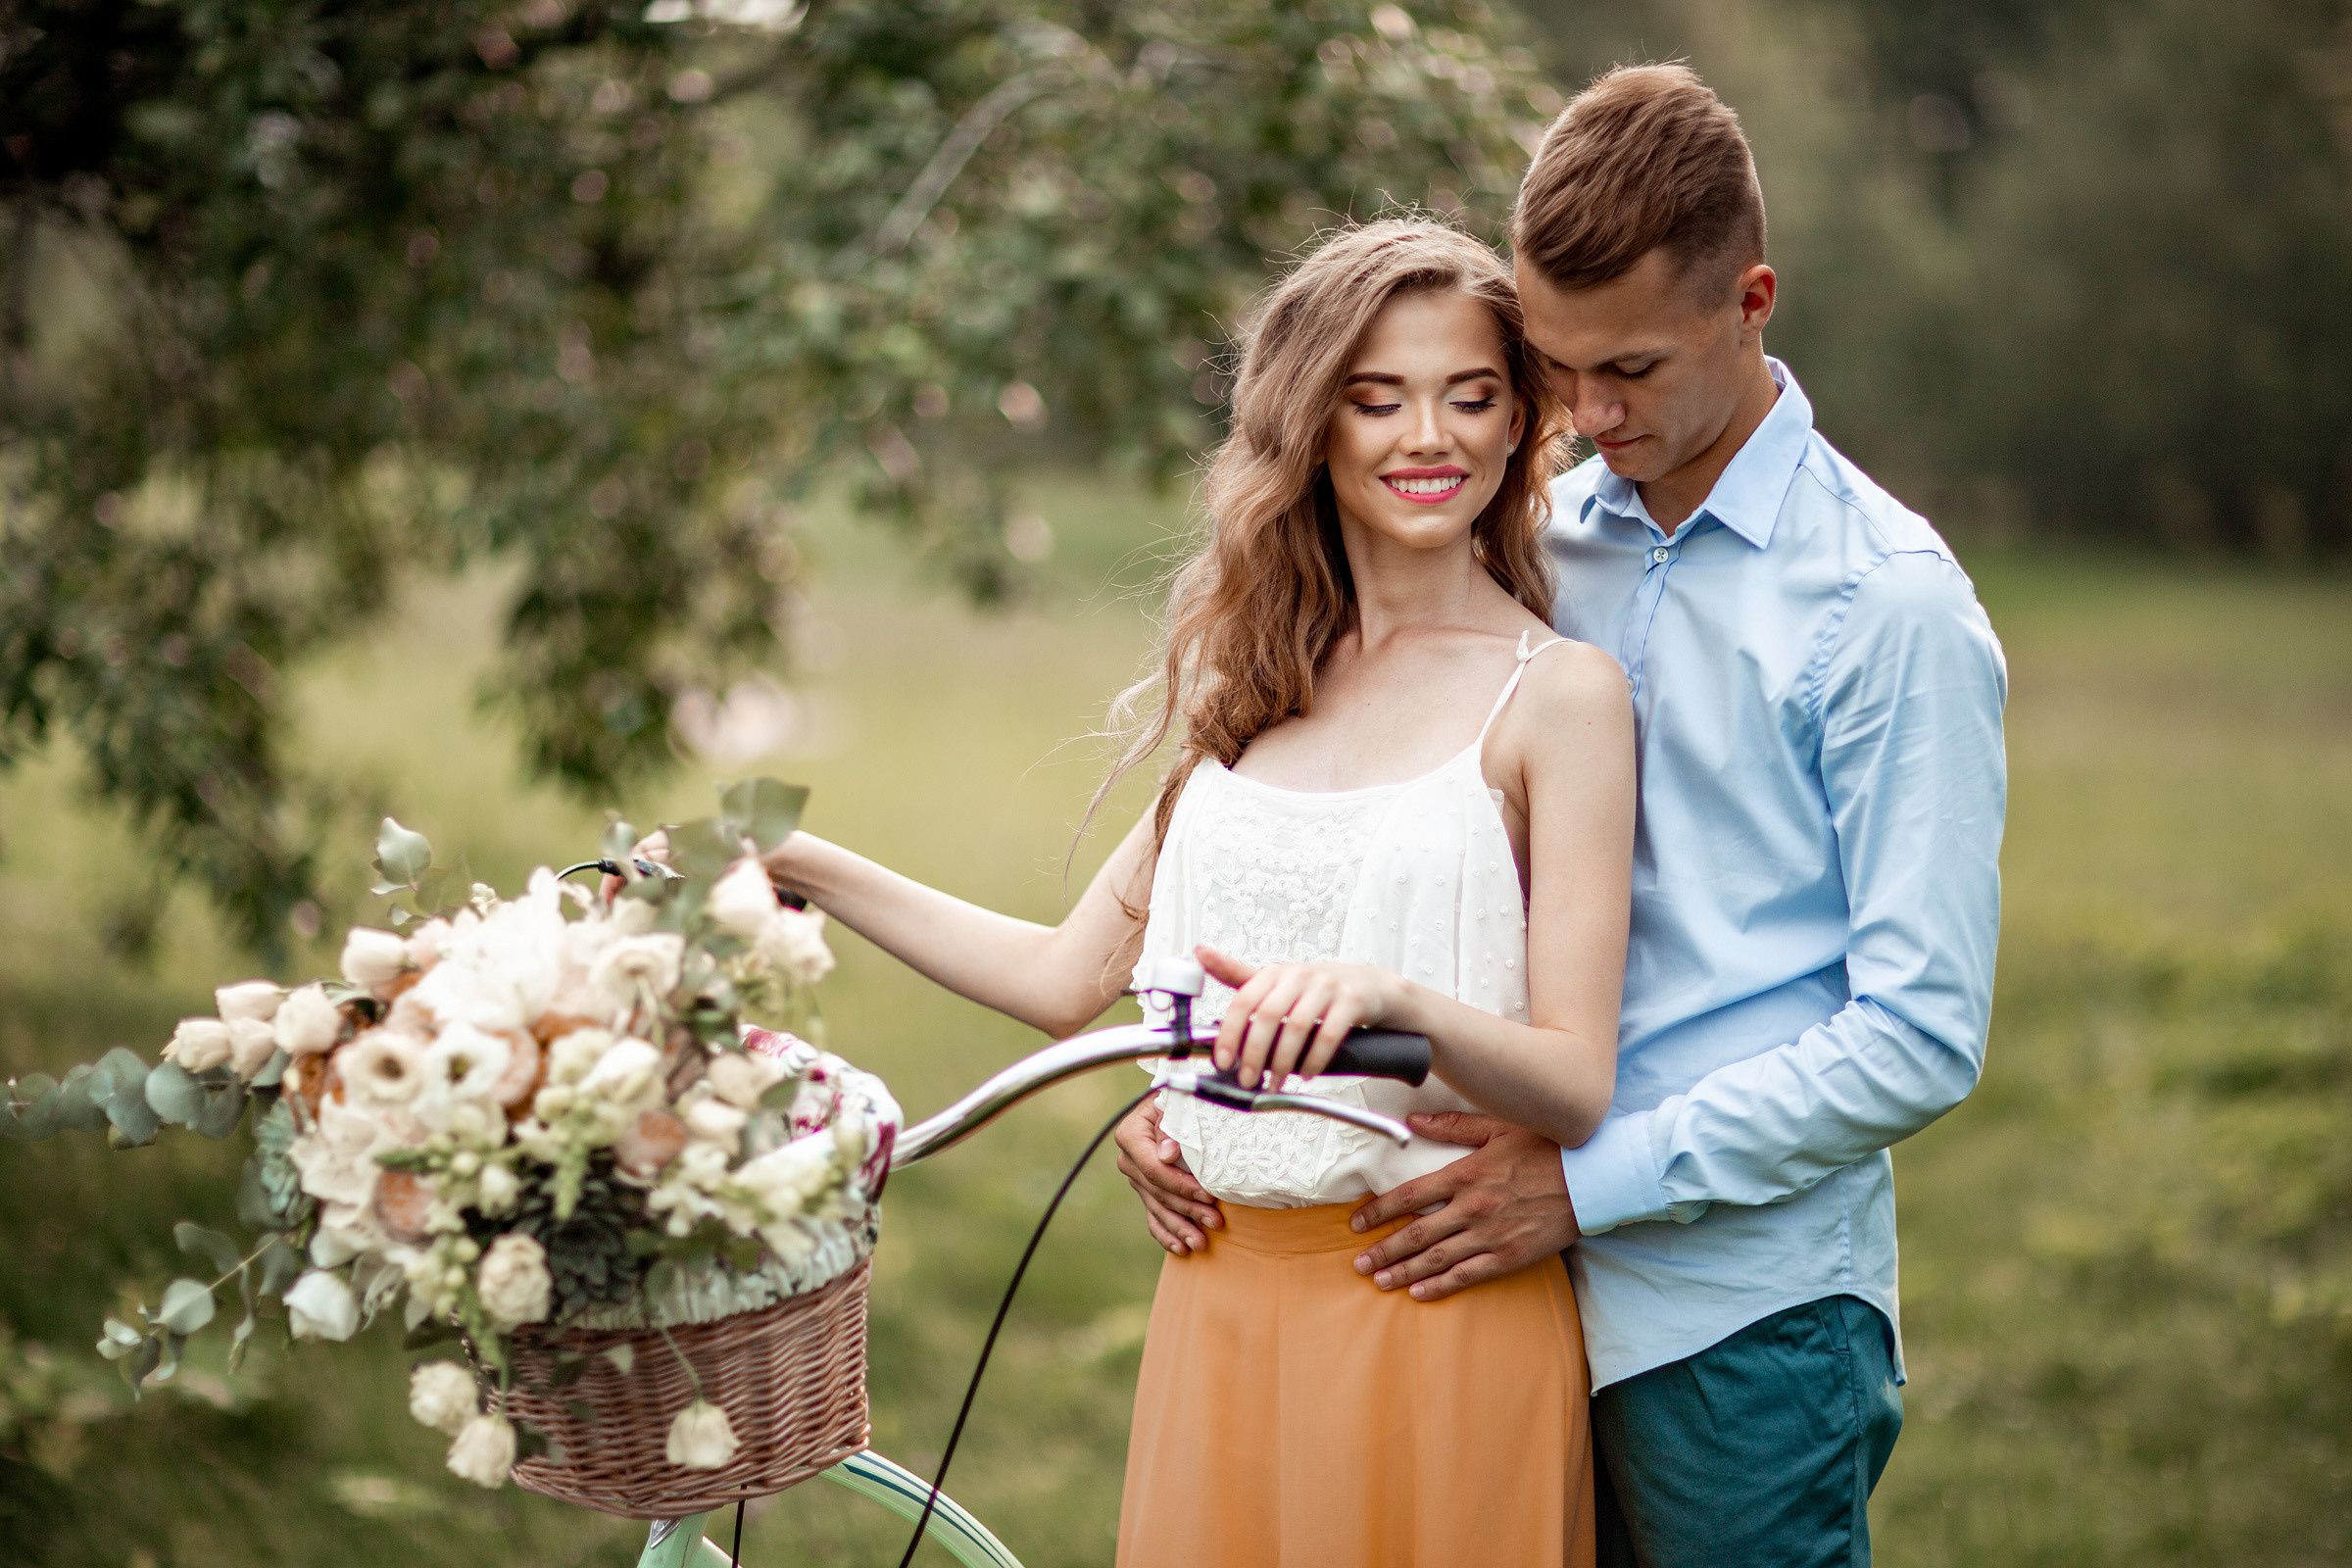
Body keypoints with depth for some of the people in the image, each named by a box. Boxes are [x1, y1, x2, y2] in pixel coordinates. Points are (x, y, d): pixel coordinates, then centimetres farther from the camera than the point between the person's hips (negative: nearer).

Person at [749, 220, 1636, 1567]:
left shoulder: (1560, 692, -5)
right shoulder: (1260, 684, 12)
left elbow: (1578, 1088, -12)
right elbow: (1068, 976, 14)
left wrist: (1391, 996, -30)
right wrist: (796, 865, 12)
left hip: (1442, 1314, -5)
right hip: (1224, 1297, 5)